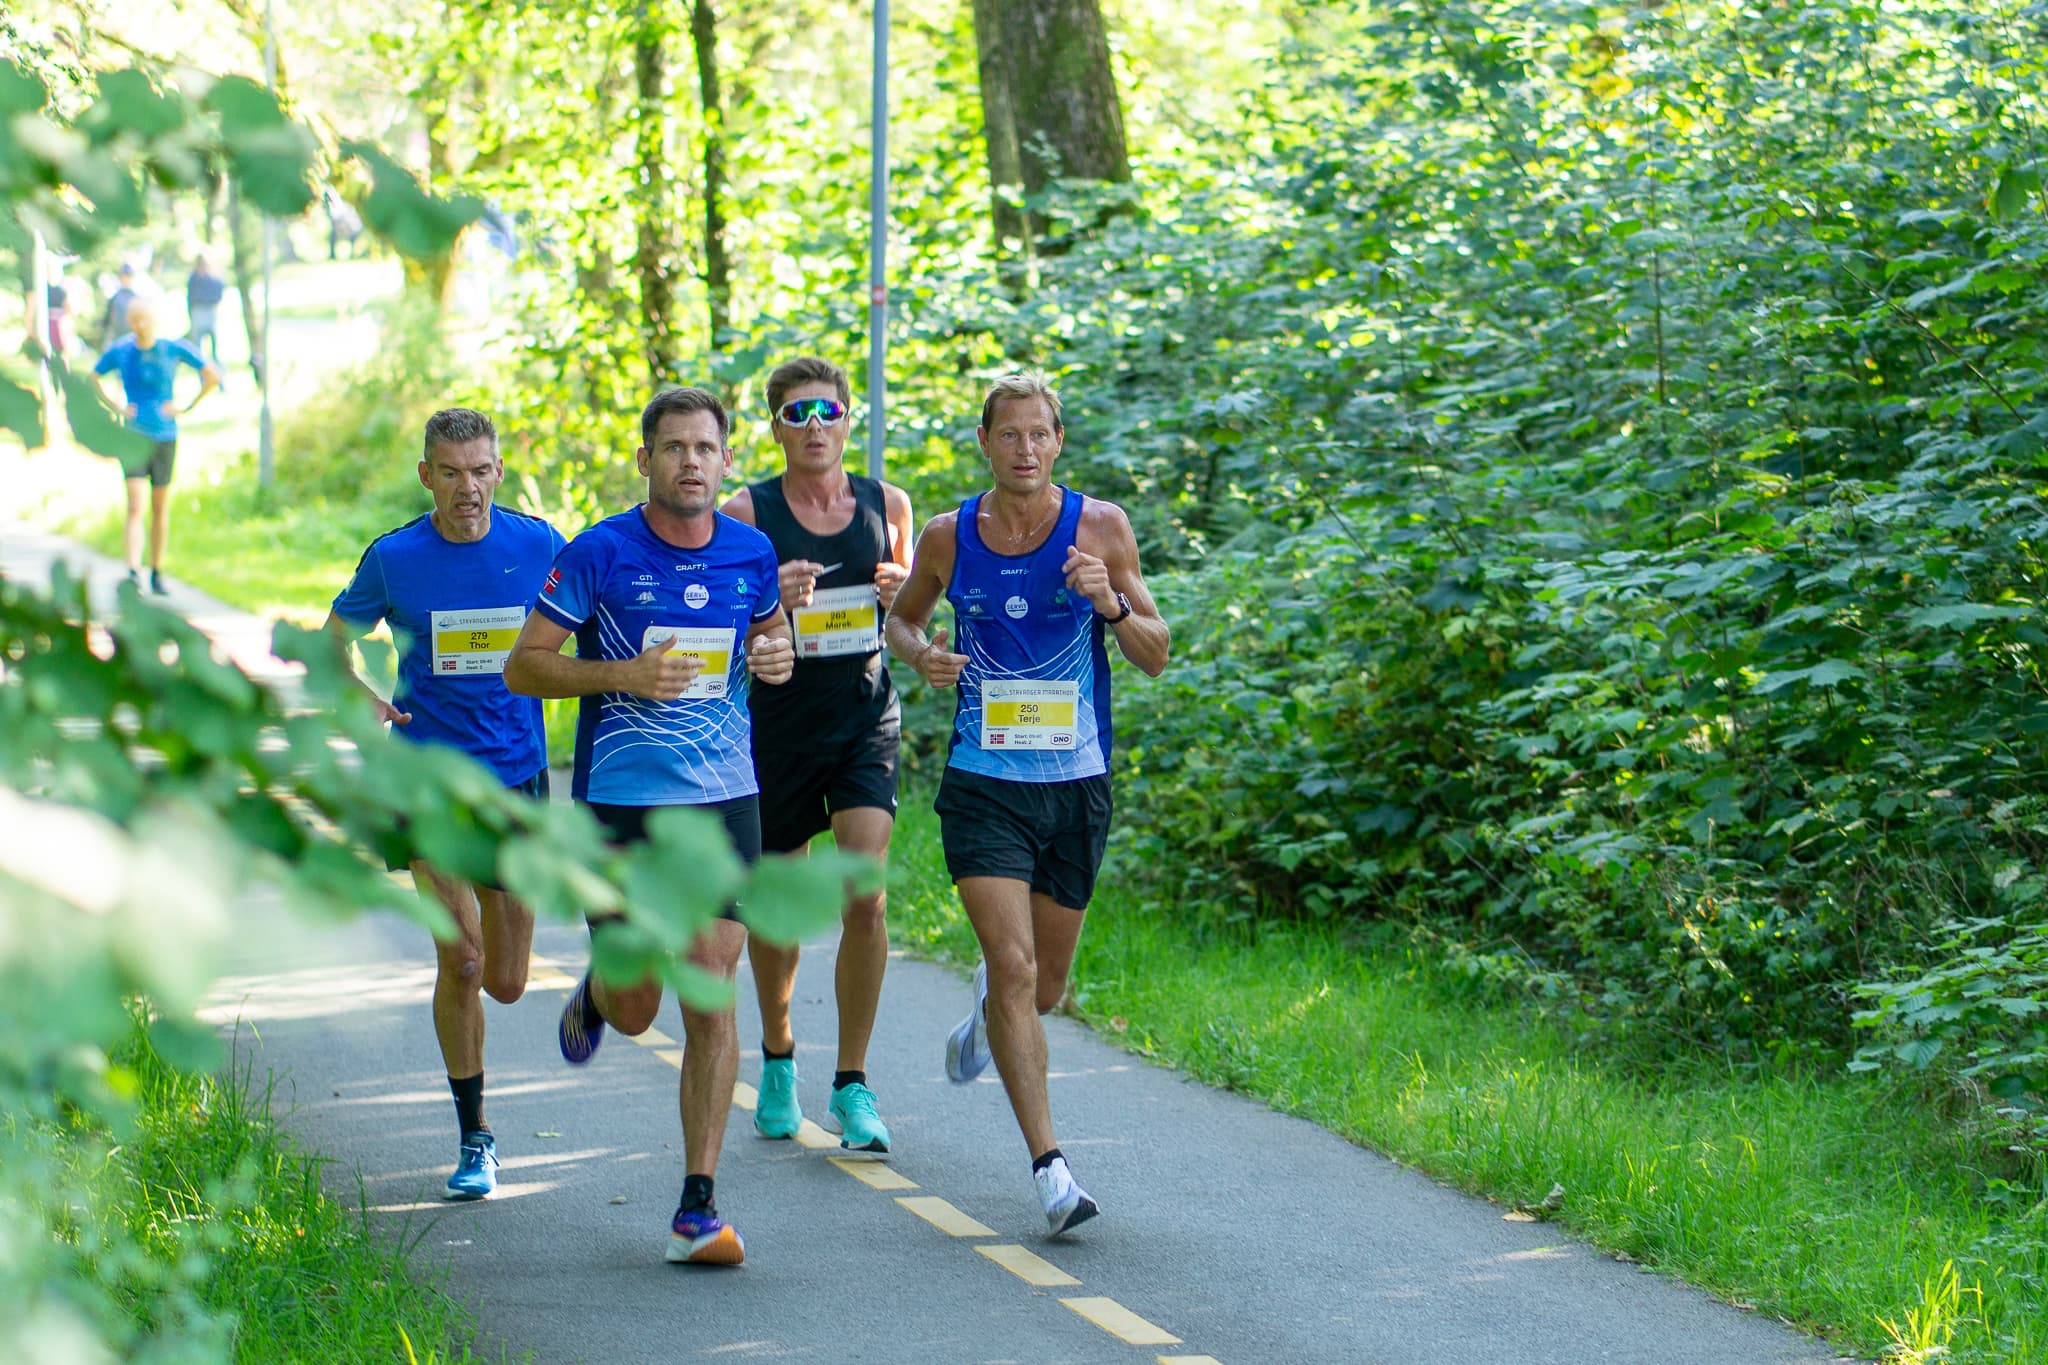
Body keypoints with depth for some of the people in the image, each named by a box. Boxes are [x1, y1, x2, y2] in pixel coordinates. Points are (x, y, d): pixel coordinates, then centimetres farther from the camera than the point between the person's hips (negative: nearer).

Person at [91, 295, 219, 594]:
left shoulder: (173, 349, -3)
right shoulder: (119, 352, -2)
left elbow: (213, 376, 4)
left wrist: (187, 408, -1)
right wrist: (115, 408, 1)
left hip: (165, 437, 1)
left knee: (160, 508, 9)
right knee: (135, 506, -15)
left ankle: (157, 573, 21)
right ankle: (133, 571, -24)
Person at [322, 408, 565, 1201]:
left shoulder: (538, 547, -1)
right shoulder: (393, 560, -4)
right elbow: (331, 645, 9)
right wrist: (364, 703, -10)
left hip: (518, 775, 2)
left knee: (505, 983, 4)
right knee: (460, 964, -10)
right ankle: (474, 1138, 6)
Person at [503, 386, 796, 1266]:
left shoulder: (752, 554, 4)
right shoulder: (598, 555, -7)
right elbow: (523, 666, -4)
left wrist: (777, 656, -1)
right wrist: (625, 674, -19)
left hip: (725, 800, 2)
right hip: (620, 803, -2)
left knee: (711, 1001, -6)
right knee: (636, 1010, 3)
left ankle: (698, 1209, -1)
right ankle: (596, 995, 42)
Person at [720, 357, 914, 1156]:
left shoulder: (887, 506, 5)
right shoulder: (746, 514, -4)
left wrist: (903, 595, -6)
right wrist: (770, 600, -24)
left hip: (867, 722, 1)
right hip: (779, 726, -1)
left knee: (864, 896, -13)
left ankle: (852, 1086, -3)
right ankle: (778, 1056, 35)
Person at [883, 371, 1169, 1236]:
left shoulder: (1099, 527, -3)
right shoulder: (948, 537, -1)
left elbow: (1156, 656, 0)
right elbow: (900, 617, 17)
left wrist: (1111, 605, -20)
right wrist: (919, 654, -5)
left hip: (1077, 784, 1)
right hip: (984, 784, -1)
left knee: (1045, 986, 13)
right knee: (1014, 966, -16)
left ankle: (986, 1015, 51)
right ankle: (1048, 1164, -14)